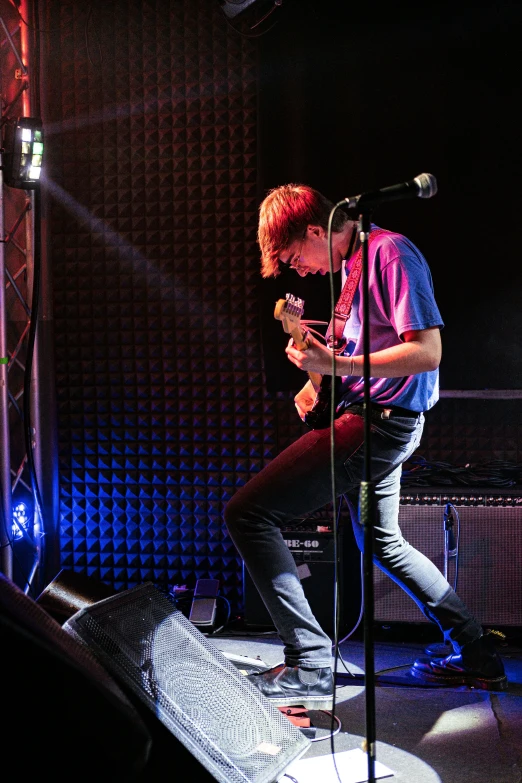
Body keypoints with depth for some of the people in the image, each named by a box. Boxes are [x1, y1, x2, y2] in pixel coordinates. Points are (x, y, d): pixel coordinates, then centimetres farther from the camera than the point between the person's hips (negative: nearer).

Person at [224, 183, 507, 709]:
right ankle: (477, 657, 34)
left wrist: (336, 365, -26)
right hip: (378, 419, 11)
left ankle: (310, 666, -14)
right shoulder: (353, 259, 14)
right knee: (383, 541, 26)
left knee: (247, 513, -14)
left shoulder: (390, 252, -16)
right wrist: (318, 382, 8)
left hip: (380, 423, -11)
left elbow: (427, 352, -22)